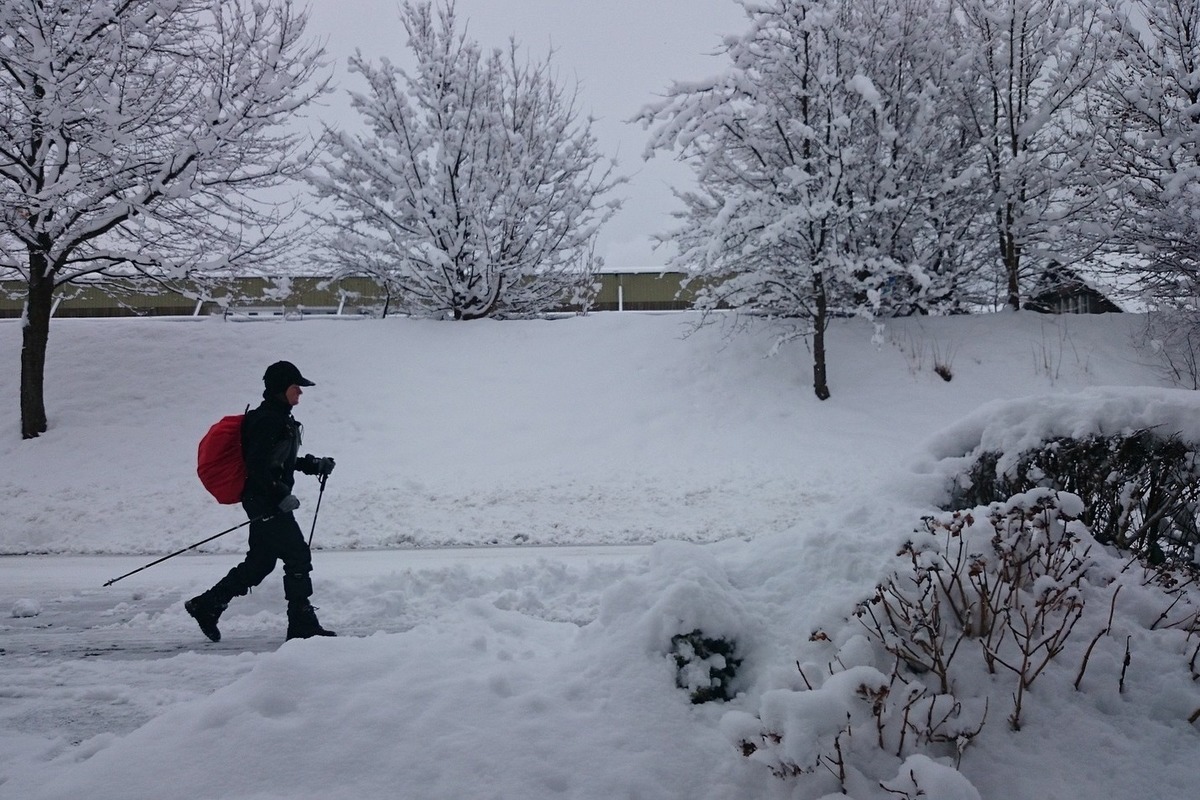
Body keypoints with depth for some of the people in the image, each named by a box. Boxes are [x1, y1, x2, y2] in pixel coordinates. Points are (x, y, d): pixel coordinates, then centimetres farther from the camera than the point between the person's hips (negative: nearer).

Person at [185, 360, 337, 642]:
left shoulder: (281, 419, 16)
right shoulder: (266, 420, -17)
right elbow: (257, 466, -23)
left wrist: (314, 464, 16)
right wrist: (281, 496, -24)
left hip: (271, 501, 11)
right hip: (265, 502, -11)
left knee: (260, 563, 15)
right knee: (298, 556, -7)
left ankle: (205, 605, 24)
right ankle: (302, 624, 0)